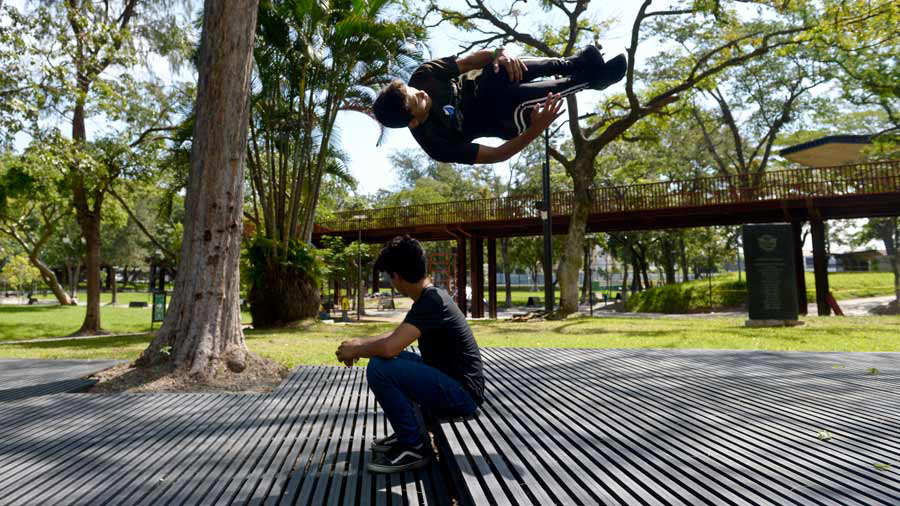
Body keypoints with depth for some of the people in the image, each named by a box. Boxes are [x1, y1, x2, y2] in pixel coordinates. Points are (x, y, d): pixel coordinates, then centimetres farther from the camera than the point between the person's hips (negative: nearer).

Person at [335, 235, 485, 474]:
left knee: (379, 369, -22)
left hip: (462, 393, -10)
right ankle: (405, 433, 20)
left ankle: (415, 447, -7)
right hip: (450, 384, 10)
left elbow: (390, 346, -31)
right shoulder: (431, 296, 9)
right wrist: (360, 343, 11)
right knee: (386, 360, 17)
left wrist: (354, 352, -12)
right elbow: (398, 335, 23)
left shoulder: (433, 300, -21)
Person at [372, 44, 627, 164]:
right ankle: (590, 79, -12)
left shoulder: (421, 76, -22)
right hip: (500, 119, -4)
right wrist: (535, 129, -43)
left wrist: (499, 55, -34)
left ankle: (573, 64, -8)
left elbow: (469, 61, -13)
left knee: (507, 70, -31)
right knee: (516, 95, -36)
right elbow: (495, 155, -30)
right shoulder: (438, 145, -35)